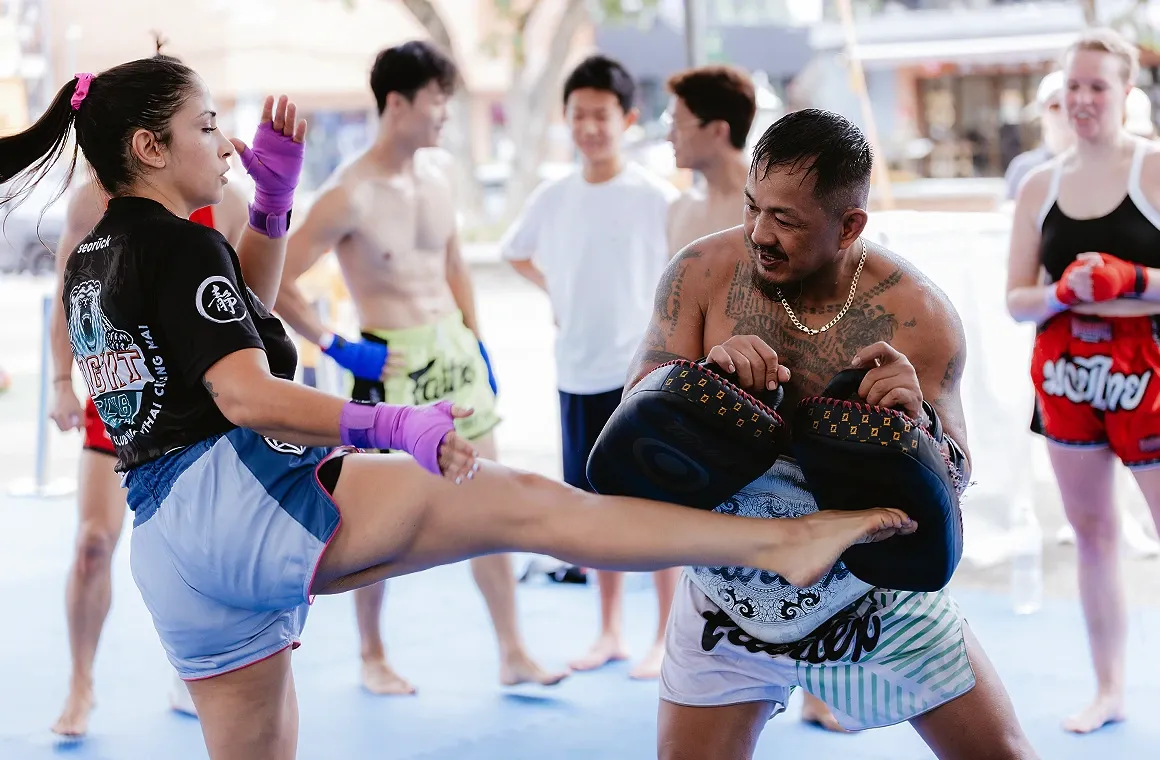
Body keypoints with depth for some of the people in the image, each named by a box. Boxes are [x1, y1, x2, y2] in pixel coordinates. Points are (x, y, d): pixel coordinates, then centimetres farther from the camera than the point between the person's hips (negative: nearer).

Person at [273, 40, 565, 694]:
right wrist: (334, 346, -15)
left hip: (454, 349, 6)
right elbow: (278, 281, -17)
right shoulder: (349, 195, -17)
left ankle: (514, 655, 14)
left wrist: (477, 339, 14)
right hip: (391, 363, -6)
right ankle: (373, 658, 24)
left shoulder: (441, 170, 4)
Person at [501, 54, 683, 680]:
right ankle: (611, 632, 25)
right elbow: (514, 252, 23)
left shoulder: (656, 198, -9)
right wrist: (559, 293, 9)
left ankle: (667, 639, 11)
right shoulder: (552, 198, 5)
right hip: (577, 376, 5)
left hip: (642, 375, -5)